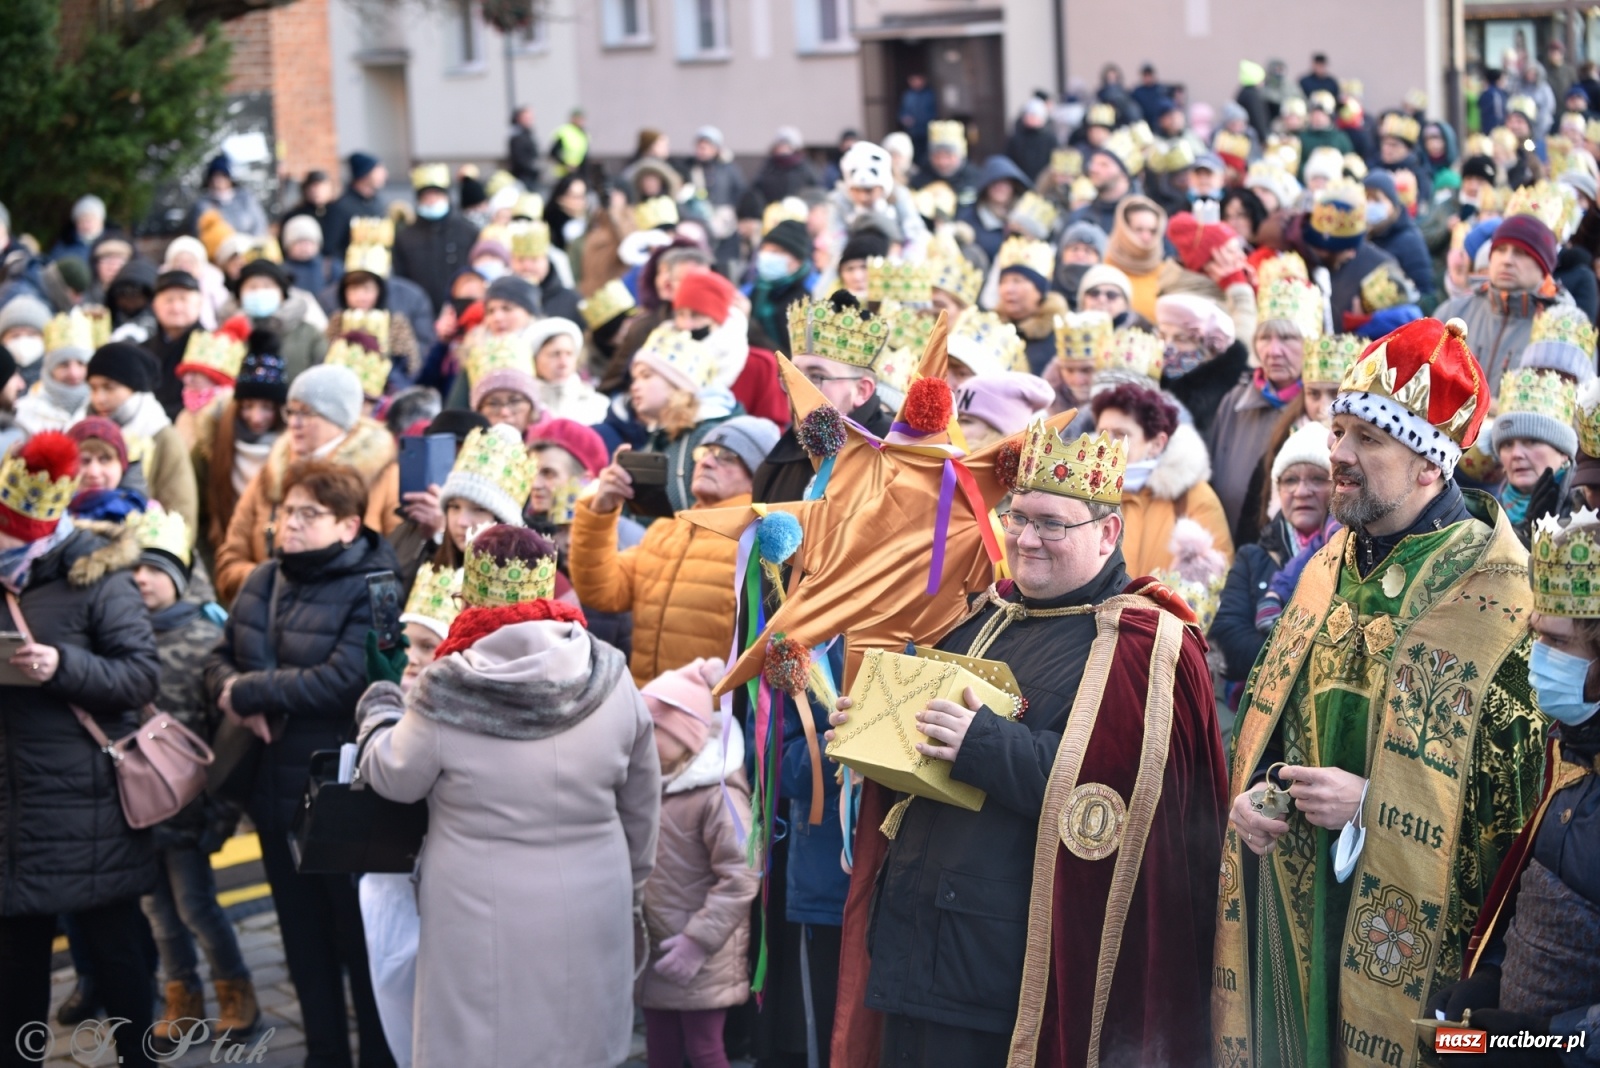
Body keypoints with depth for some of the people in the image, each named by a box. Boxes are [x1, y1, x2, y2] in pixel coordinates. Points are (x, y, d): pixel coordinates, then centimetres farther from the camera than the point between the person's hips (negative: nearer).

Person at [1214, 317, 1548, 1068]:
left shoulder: (1490, 585, -12)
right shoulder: (1333, 565, 11)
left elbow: (1528, 759, -17)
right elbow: (1266, 708, 20)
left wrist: (1373, 802, -20)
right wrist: (1252, 792, 0)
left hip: (1398, 919, -6)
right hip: (1292, 902, 7)